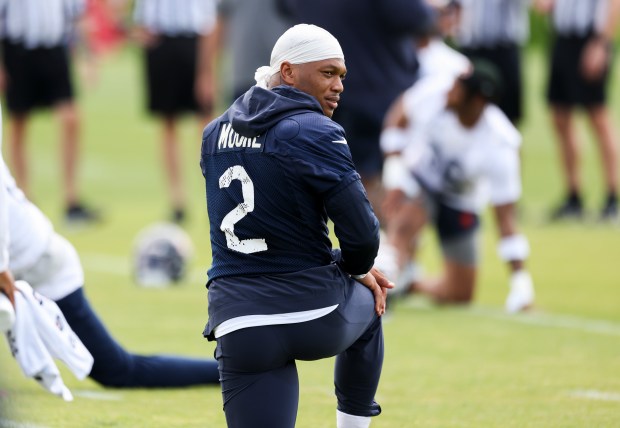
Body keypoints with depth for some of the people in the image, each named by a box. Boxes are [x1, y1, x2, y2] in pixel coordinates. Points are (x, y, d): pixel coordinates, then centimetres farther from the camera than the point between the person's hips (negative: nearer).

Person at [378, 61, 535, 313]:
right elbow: (398, 116, -5)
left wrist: (520, 282, -32)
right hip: (418, 177, 0)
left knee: (461, 294, 4)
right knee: (404, 224, -35)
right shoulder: (434, 92, -27)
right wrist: (394, 179, -13)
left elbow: (505, 218, -29)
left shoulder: (498, 147, -32)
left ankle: (411, 283, 29)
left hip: (461, 202, 0)